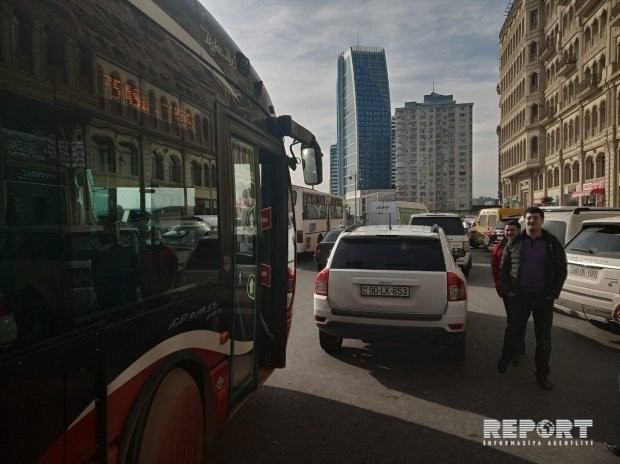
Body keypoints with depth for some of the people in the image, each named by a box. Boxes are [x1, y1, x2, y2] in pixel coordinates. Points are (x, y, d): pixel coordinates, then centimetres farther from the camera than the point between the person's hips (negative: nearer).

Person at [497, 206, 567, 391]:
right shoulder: (514, 242, 2)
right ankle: (505, 359, 34)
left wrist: (553, 294, -4)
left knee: (544, 338, 7)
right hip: (518, 296, 0)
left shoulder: (552, 243, 1)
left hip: (543, 298, 0)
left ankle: (542, 375, 21)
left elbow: (561, 270, 4)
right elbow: (504, 267, 6)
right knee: (514, 332, 7)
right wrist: (508, 291, -2)